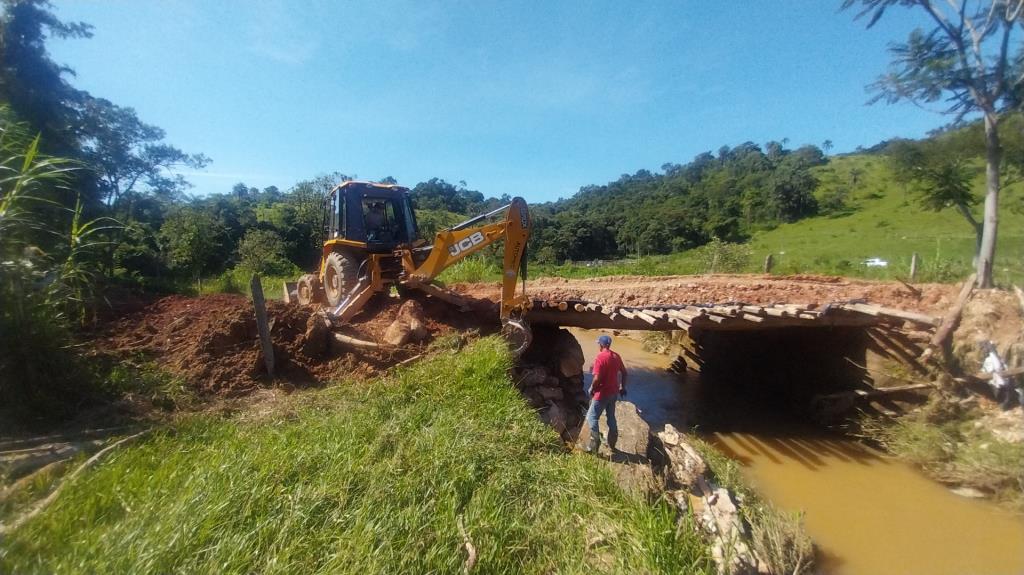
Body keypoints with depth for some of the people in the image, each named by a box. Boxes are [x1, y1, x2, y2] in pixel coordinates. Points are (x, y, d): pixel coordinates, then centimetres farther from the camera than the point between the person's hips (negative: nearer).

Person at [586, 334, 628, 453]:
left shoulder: (600, 357, -20)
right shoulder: (616, 356, 3)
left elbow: (597, 378, -24)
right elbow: (624, 373, 11)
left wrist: (591, 389, -7)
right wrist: (622, 387, 21)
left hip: (602, 393, -8)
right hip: (614, 392, 8)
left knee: (592, 417, 4)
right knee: (611, 417, 20)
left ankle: (594, 445, 2)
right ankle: (611, 444, 29)